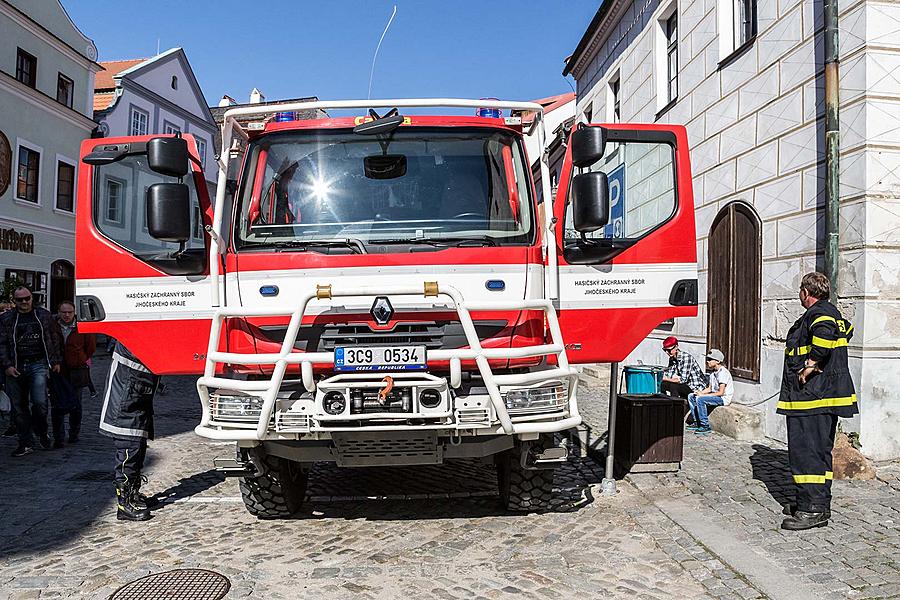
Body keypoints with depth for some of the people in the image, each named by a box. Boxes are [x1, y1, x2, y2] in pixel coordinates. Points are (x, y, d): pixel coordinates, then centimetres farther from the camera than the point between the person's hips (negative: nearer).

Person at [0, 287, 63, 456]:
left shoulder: (44, 315, 10)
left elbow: (55, 338, 13)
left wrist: (56, 361, 8)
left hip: (38, 364, -1)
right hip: (15, 369, 2)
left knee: (39, 401, -14)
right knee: (20, 406, 6)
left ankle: (42, 433, 12)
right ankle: (26, 443, 15)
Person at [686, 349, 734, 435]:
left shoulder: (723, 372, -19)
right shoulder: (712, 372, 11)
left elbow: (721, 392, -23)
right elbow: (709, 388, 16)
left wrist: (703, 395, -20)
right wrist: (700, 392, -4)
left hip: (724, 398, -10)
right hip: (714, 395, 10)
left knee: (700, 399, -29)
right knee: (691, 396, 5)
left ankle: (706, 426, -22)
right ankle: (697, 423, 5)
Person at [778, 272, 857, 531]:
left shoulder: (818, 313, -13)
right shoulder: (833, 312, 20)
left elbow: (825, 332, -36)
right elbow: (847, 329, 41)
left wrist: (810, 365, -27)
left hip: (811, 394, -11)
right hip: (828, 394, 11)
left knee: (805, 450, -9)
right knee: (819, 451, 16)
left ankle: (813, 509, -6)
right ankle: (819, 504, 25)